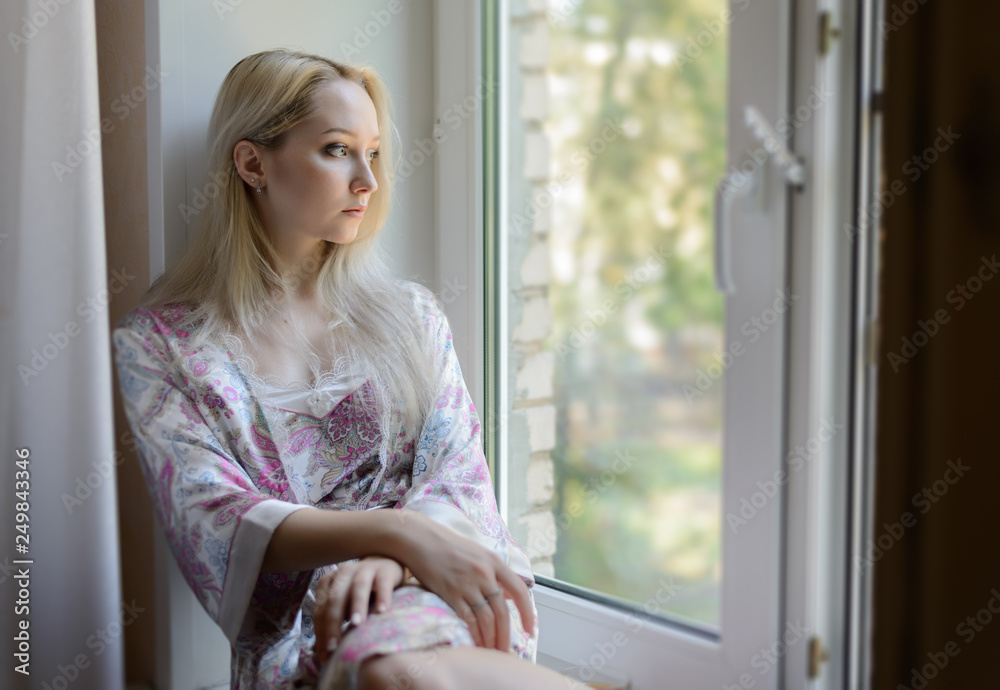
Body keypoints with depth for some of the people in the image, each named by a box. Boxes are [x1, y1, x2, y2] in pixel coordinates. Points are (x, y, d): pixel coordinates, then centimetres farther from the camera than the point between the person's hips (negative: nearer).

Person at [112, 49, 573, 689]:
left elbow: (459, 480, 6)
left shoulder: (411, 313, 17)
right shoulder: (159, 342, 8)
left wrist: (387, 560, -19)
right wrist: (398, 532, -22)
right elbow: (215, 524, -5)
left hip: (432, 589, 2)